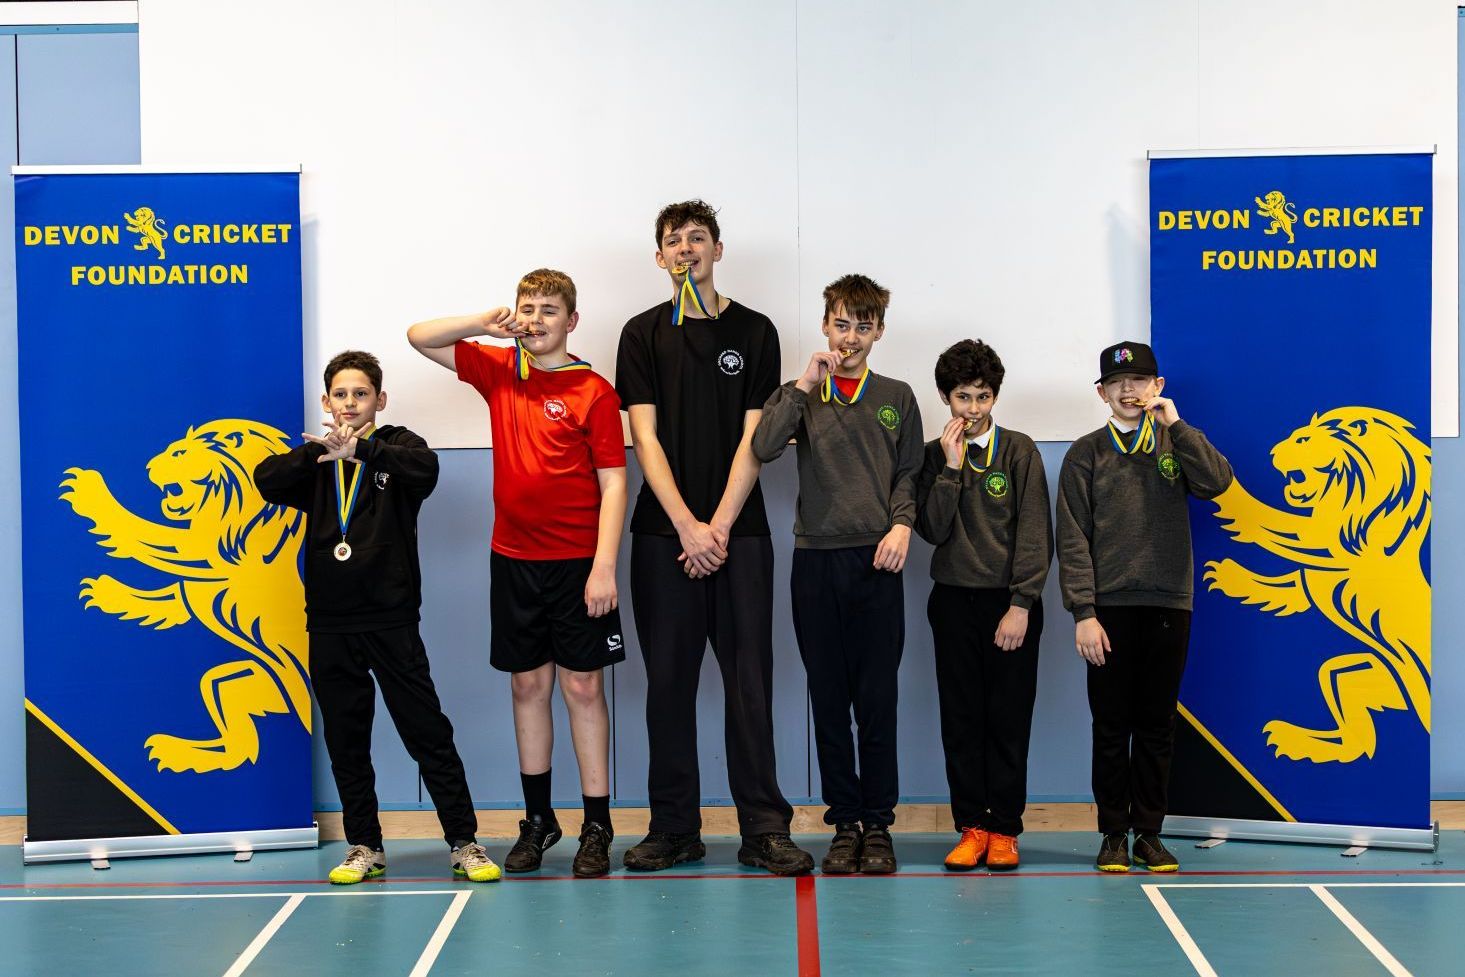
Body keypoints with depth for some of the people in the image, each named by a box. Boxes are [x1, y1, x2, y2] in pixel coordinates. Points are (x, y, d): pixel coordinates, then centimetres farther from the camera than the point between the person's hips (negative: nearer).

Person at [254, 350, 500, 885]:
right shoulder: (315, 460, 11)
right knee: (345, 742, 9)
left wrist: (360, 450, -34)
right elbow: (265, 481, -8)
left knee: (427, 732, -2)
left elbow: (425, 468, -21)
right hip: (330, 625, 3)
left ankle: (464, 841, 5)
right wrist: (320, 449, -23)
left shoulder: (396, 445, 3)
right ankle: (364, 846, 20)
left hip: (391, 620, -3)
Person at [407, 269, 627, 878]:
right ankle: (537, 821, 19)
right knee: (528, 685, 10)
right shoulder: (498, 371, 7)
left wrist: (604, 566, -15)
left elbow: (613, 485, -8)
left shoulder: (593, 391, -7)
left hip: (578, 563, -4)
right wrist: (485, 323, -6)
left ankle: (597, 827, 5)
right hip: (513, 559, 4)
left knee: (582, 686, 0)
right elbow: (420, 337, 11)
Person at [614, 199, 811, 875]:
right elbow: (645, 438, 1)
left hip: (738, 532, -1)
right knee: (669, 682, 3)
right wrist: (687, 526, -9)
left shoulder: (754, 332, 7)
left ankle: (764, 830, 2)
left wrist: (719, 526, -8)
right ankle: (674, 829, 11)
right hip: (663, 534, 1)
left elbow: (752, 439, 1)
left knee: (749, 681, -2)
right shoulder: (644, 334, 8)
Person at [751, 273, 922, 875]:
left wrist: (901, 524, -6)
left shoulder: (896, 397, 12)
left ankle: (878, 824, 7)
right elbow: (763, 448, -9)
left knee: (877, 699, -1)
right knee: (829, 699, 4)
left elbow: (909, 474, 11)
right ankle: (844, 822, 11)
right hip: (816, 559, 0)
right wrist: (804, 384, -11)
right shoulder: (802, 394, 8)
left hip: (877, 561, 0)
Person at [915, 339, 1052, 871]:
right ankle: (971, 828, 7)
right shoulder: (934, 456, 7)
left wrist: (1021, 605, -11)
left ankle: (1004, 830, 6)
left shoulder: (1019, 451, 1)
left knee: (1010, 721, 0)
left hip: (1010, 603, -2)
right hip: (954, 602, 2)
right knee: (961, 721, 2)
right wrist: (951, 467, -11)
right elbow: (934, 529, -4)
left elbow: (1034, 535, -4)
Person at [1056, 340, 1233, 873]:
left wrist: (1175, 424, -10)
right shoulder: (1087, 454, 4)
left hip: (1169, 607, 1)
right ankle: (1114, 834, 11)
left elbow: (1216, 483, -10)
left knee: (1157, 727, 6)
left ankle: (1149, 833, 13)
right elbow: (1073, 541, -2)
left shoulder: (1176, 443, 10)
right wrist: (1083, 613, -9)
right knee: (1112, 727, 3)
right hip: (1110, 608, -1)